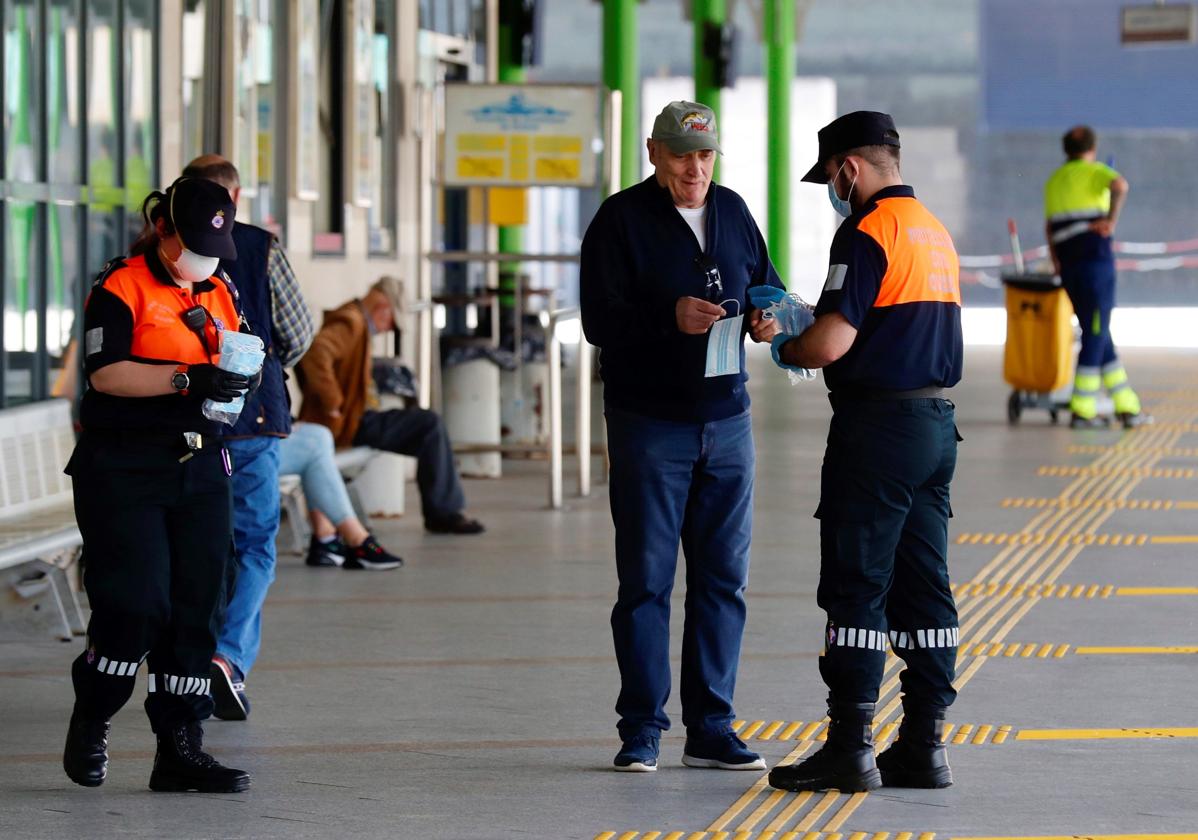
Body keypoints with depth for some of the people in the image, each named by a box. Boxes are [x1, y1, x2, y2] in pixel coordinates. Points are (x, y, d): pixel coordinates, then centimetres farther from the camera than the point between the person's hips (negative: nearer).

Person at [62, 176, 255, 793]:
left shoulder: (218, 294, 16)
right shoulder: (121, 287, -6)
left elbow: (237, 365, 22)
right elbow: (105, 373, -16)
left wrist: (238, 379, -3)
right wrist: (187, 378, -24)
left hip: (201, 470, 7)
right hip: (123, 470, -7)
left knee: (197, 607, 2)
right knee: (137, 606, -12)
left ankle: (179, 749, 6)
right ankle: (88, 730, 9)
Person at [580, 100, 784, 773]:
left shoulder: (732, 212, 10)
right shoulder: (622, 220, -5)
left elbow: (767, 284, 20)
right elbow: (601, 320, -12)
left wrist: (769, 317, -3)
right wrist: (670, 317, -27)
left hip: (726, 416, 5)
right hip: (648, 421, -5)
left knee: (723, 577, 5)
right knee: (646, 578, -2)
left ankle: (710, 728, 11)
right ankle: (642, 729, 4)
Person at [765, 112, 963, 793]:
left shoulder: (867, 233, -13)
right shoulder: (936, 232, 16)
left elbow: (831, 342, -19)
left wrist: (783, 349, 1)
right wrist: (810, 332, 21)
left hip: (878, 425, -9)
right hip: (937, 424, 9)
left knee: (855, 588, -5)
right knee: (924, 589, 9)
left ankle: (851, 747, -6)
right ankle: (924, 746, 9)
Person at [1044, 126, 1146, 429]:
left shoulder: (1054, 181, 17)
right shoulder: (1096, 171, 0)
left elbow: (1049, 228, 20)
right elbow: (1120, 185, -23)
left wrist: (1056, 264, 29)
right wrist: (1112, 220, -17)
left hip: (1069, 268, 6)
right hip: (1096, 260, -6)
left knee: (1098, 334, 12)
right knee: (1096, 334, -1)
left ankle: (1126, 406, 14)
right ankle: (1081, 410, -3)